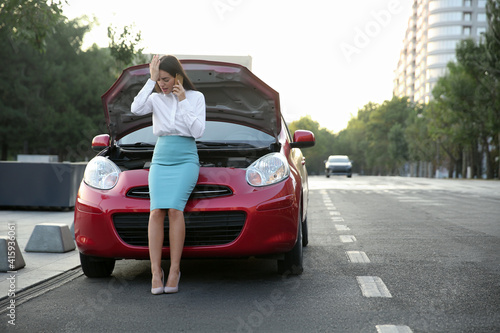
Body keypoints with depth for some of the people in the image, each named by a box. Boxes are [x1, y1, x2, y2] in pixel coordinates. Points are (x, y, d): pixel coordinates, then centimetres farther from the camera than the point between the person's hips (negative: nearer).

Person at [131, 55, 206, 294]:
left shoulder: (196, 97, 7)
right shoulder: (156, 99, 12)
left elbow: (198, 131, -3)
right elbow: (136, 109, -10)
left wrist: (183, 102, -5)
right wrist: (150, 80, -7)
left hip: (186, 160, -2)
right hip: (160, 160, 2)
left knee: (175, 209, -23)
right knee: (156, 211, -17)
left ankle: (174, 270, -19)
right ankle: (156, 271, -18)